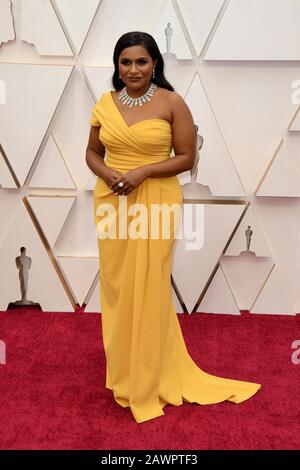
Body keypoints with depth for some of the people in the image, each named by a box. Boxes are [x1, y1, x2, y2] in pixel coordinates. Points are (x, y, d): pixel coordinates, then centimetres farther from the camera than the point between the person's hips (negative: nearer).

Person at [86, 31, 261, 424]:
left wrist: (143, 172, -17)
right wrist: (106, 174, -9)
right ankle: (121, 363, 34)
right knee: (116, 284, 12)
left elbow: (186, 158, -5)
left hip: (156, 204, -4)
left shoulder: (172, 103, -5)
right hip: (112, 204, 4)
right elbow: (92, 152, 13)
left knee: (148, 288, 2)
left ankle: (148, 379, 22)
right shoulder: (105, 103, 6)